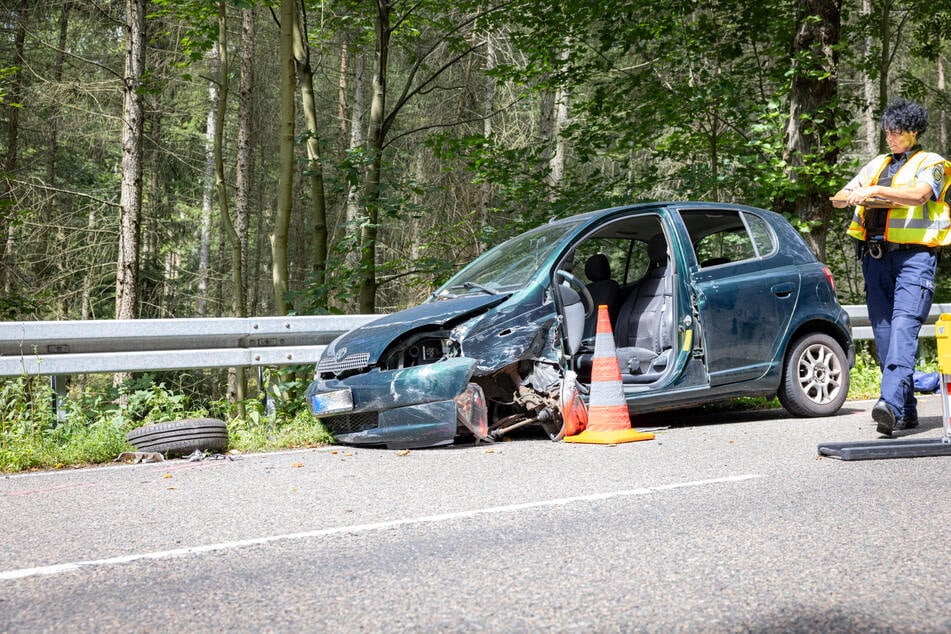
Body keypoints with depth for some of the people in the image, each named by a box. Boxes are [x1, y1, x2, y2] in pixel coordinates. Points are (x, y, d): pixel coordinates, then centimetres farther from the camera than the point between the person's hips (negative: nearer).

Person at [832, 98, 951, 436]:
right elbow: (838, 198, 19)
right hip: (876, 256, 6)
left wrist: (875, 190, -20)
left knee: (904, 327, -20)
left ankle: (891, 403, -33)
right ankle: (906, 411, 8)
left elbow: (919, 194, -16)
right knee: (884, 332, 2)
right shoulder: (877, 165, 23)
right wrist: (854, 196, -4)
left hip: (914, 255, -6)